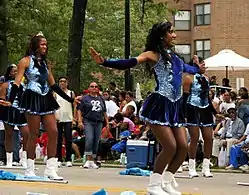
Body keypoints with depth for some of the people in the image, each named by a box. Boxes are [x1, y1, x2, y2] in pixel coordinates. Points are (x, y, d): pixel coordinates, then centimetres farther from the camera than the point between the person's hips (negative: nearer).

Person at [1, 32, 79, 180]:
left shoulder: (46, 63, 15)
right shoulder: (26, 61, -3)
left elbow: (53, 84, 20)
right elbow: (17, 83, -10)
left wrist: (70, 99, 19)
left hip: (46, 99, 6)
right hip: (33, 99, -6)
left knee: (53, 132, -2)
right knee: (34, 134, -4)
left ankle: (51, 169, 1)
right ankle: (30, 169, 5)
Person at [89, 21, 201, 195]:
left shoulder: (174, 57, 15)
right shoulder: (154, 55, -6)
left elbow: (187, 69, 36)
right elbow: (130, 63, -19)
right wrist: (105, 62, -33)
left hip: (175, 106, 7)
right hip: (160, 104, -7)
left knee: (183, 147, 2)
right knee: (170, 146, -13)